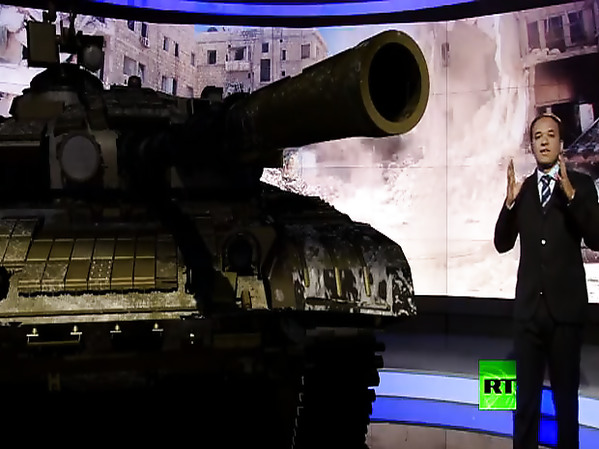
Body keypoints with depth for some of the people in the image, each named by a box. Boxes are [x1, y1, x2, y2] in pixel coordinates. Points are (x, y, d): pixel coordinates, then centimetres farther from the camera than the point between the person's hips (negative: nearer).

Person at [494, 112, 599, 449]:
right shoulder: (522, 189, 7)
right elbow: (503, 244, 2)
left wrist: (570, 194, -26)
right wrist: (510, 201, -15)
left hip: (566, 306, -2)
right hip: (529, 306, 3)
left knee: (566, 393, 9)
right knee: (526, 395, 9)